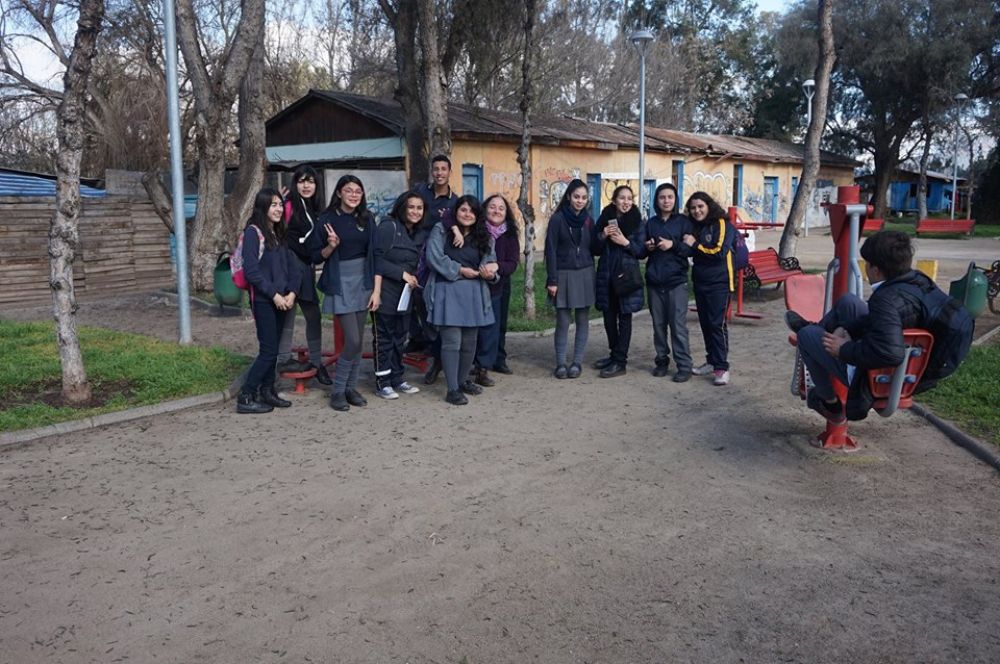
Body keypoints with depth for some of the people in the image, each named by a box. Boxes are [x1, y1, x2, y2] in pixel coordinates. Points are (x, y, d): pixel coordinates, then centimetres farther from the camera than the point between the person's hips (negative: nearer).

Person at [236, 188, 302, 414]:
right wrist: (274, 295, -15)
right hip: (263, 300, -7)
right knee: (269, 350, -7)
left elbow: (292, 265, 11)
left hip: (282, 300, 7)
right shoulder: (253, 231, -9)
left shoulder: (279, 233, 13)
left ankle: (267, 391, 21)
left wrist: (291, 292, -4)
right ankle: (245, 398, 1)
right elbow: (251, 270, -16)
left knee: (273, 349, 11)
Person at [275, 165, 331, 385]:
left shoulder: (313, 210, 15)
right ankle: (283, 359, 8)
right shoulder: (289, 206, -9)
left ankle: (316, 362, 14)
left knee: (313, 315, 8)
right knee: (289, 315, -3)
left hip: (306, 268, 8)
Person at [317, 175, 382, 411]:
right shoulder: (328, 218, -5)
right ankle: (337, 390, 3)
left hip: (363, 281, 4)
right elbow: (319, 256, 0)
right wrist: (331, 246, -22)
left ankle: (350, 387, 18)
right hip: (340, 283, -4)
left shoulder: (367, 218, 4)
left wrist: (376, 290, -4)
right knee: (352, 340, -11)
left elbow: (375, 254, 2)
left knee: (358, 339, 6)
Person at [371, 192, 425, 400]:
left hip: (404, 294, 8)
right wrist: (402, 274, -18)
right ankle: (382, 382, 8)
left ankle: (397, 379, 22)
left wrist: (413, 278, 2)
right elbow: (376, 259, -18)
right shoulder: (389, 227, -12)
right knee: (384, 339, 0)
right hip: (385, 293, -8)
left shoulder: (415, 233, 14)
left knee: (399, 338, 12)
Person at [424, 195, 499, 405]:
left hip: (474, 293, 5)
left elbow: (490, 261, 8)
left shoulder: (483, 237, 13)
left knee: (469, 341, 11)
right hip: (447, 291, -5)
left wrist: (490, 273, -16)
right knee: (452, 341, -8)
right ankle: (452, 390, -3)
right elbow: (434, 257, -11)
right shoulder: (441, 230, 0)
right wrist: (460, 270, -12)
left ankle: (463, 380, 30)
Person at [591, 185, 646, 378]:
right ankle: (615, 354, 27)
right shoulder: (604, 220, 6)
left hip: (627, 275, -3)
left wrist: (626, 242, -16)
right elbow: (595, 250, 7)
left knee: (624, 317, 0)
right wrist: (602, 236, -10)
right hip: (606, 275, 4)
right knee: (609, 316, 11)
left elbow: (642, 252, -2)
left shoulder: (637, 223, -1)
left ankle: (620, 362, 3)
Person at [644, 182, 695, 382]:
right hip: (654, 281, 4)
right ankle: (662, 361, 19)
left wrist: (673, 244, -17)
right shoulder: (651, 223, 11)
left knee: (678, 324, -7)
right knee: (658, 324, 8)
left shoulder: (684, 222, 1)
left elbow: (691, 249, -4)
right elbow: (642, 251, 17)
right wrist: (647, 247, -4)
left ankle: (684, 365, -1)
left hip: (676, 281, -4)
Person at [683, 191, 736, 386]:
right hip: (700, 281, 7)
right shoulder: (695, 227, 12)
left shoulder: (722, 224, -8)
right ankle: (711, 362, 21)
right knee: (705, 323, 10)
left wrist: (695, 244, -13)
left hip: (719, 282, -7)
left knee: (717, 324, -9)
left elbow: (719, 252, -17)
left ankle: (722, 368, -5)